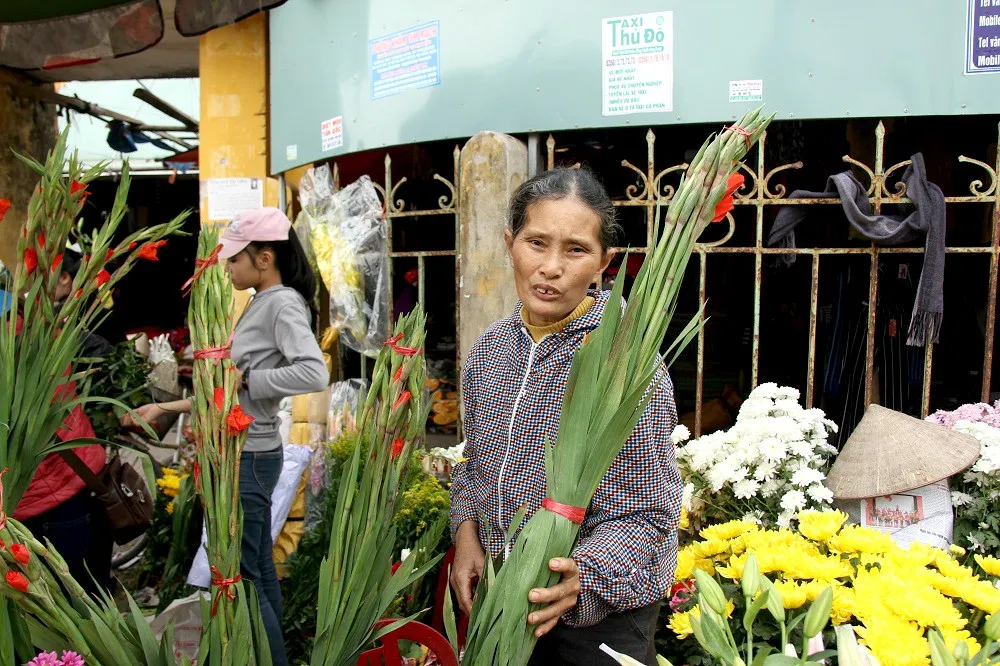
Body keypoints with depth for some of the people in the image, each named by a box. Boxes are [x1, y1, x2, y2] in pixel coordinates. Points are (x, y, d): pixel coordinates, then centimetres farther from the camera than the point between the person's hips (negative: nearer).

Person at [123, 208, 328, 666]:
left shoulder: (283, 303, -14)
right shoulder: (261, 304, 12)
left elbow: (314, 374, -31)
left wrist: (245, 378, -22)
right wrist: (165, 408, 13)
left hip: (248, 456, -9)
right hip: (244, 451, 9)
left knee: (237, 575, -1)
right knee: (258, 571, 16)